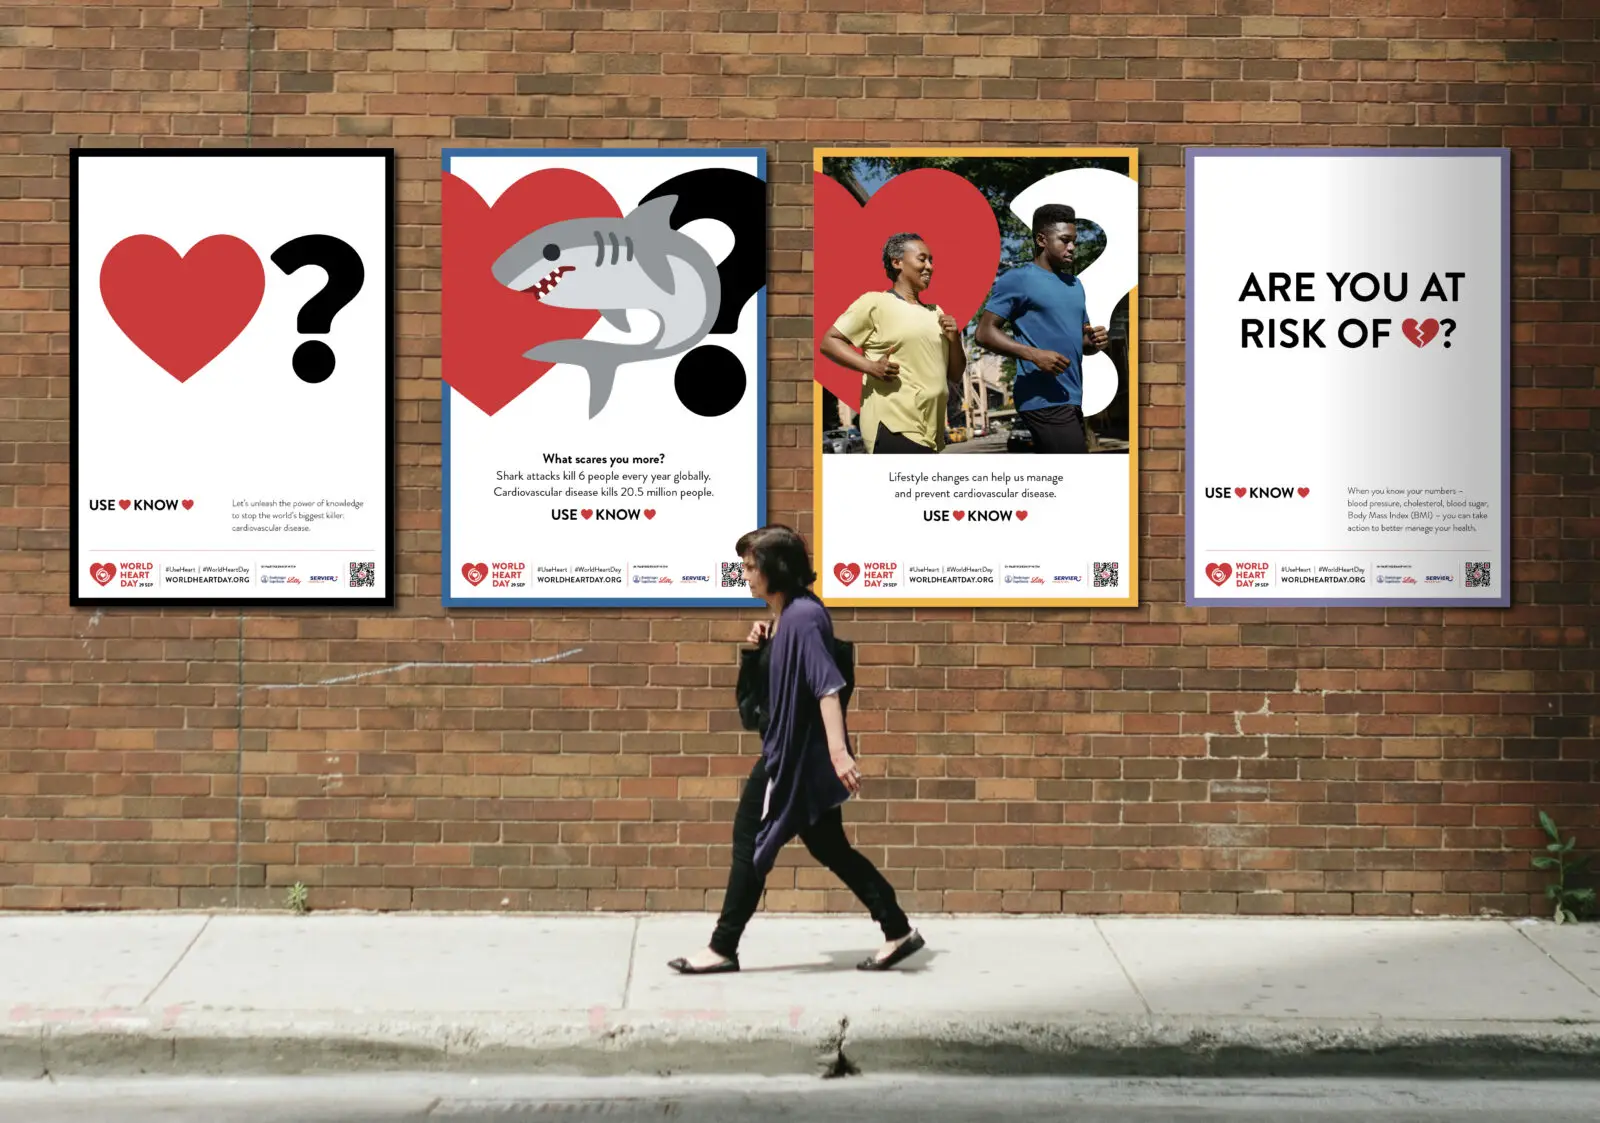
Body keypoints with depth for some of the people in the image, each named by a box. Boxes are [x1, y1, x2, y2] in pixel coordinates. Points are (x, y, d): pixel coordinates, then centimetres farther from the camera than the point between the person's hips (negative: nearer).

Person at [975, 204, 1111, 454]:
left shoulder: (1074, 284, 21)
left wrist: (1095, 341, 2)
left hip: (1070, 399, 8)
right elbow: (985, 332, -9)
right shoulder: (1018, 280, -4)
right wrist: (1034, 354, -20)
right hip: (1044, 399, -8)